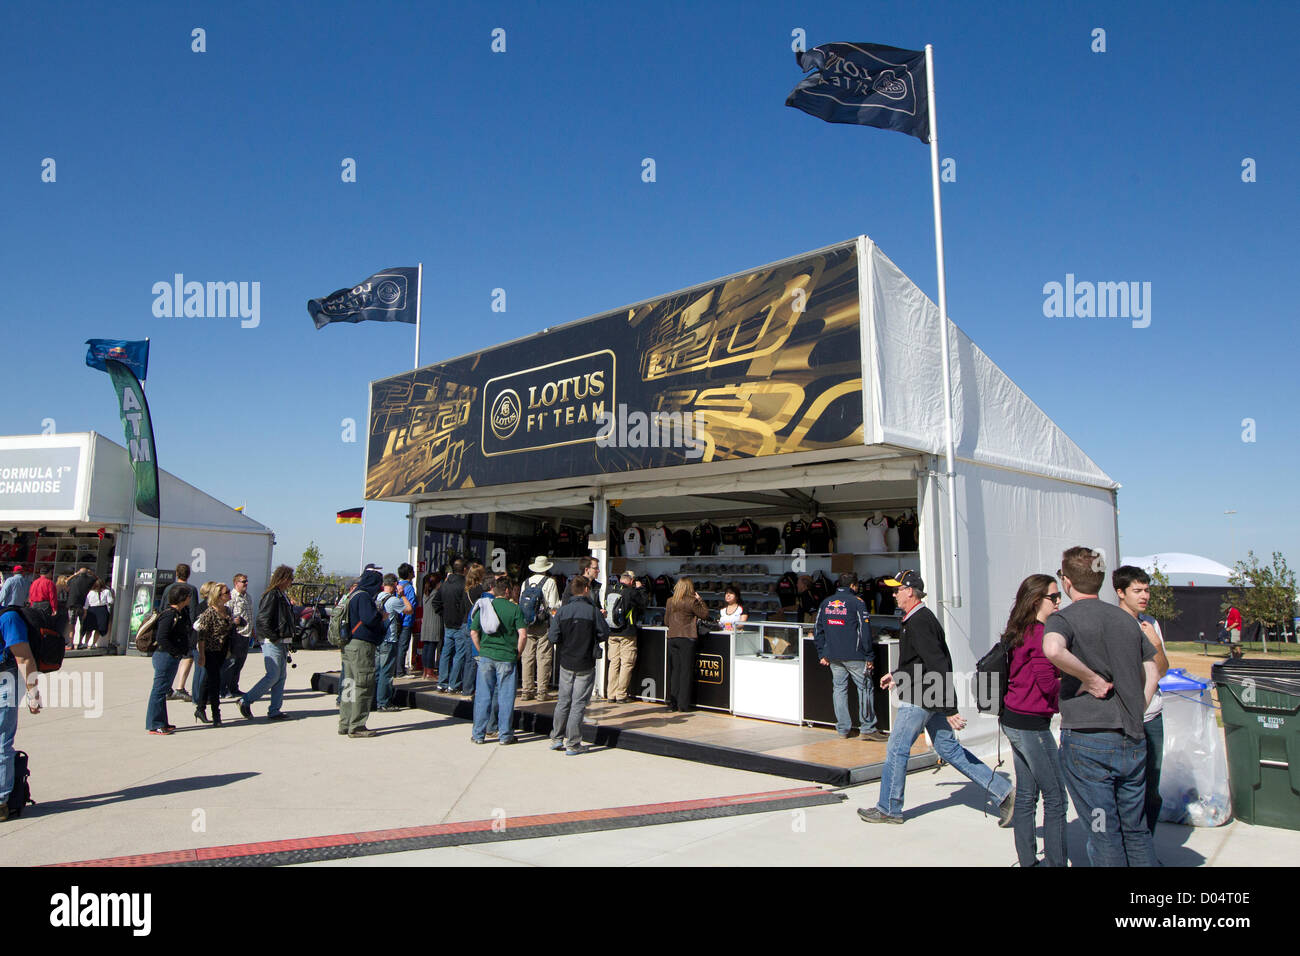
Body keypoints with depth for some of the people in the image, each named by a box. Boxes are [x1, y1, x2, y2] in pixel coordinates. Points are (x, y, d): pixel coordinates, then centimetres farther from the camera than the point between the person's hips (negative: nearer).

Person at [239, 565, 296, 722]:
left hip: (282, 642, 9)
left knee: (281, 676, 8)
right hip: (272, 643, -9)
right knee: (273, 676, -7)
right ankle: (245, 701, 6)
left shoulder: (283, 595, 15)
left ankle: (274, 710, 12)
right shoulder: (271, 595, -14)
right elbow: (262, 620, -20)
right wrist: (274, 637, -16)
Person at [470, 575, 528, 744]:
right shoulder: (514, 609, -5)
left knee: (483, 696, 9)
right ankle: (505, 735, 13)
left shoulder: (483, 607, 4)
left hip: (486, 656, 3)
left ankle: (478, 734, 16)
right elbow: (523, 635, -11)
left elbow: (473, 632, 6)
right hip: (507, 658, -2)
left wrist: (481, 651, 14)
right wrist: (517, 654, 2)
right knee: (505, 697, 6)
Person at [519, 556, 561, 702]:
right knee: (543, 657, -1)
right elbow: (554, 606, -8)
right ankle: (542, 691, -1)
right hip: (544, 624, -4)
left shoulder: (526, 582, 8)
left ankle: (526, 690, 11)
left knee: (527, 657, 7)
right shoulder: (550, 582, -6)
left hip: (527, 624, 4)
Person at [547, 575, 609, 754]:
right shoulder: (593, 610, -12)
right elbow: (604, 633, -7)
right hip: (586, 665, -3)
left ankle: (556, 738, 23)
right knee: (579, 703, 3)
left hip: (566, 663, 3)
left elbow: (553, 637, -7)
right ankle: (572, 744, 7)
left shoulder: (562, 610, -4)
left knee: (563, 701, 16)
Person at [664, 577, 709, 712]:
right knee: (686, 671, 1)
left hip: (672, 638, 5)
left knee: (674, 670, 10)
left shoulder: (670, 601, 7)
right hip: (686, 638, -5)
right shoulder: (691, 602, -8)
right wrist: (700, 600, 8)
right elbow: (705, 615, 0)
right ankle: (683, 704, 2)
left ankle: (672, 702, 12)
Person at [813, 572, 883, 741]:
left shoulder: (826, 603, 11)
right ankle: (867, 729, 2)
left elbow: (817, 630, 13)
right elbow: (865, 631, -10)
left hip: (833, 656, 5)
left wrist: (822, 654, 17)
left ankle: (842, 728, 13)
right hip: (854, 655, -5)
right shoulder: (856, 602, -6)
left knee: (839, 688, 11)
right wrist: (869, 657, -5)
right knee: (865, 687, 3)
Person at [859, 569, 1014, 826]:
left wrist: (949, 709, -27)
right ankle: (1001, 791, 13)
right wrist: (898, 676, 28)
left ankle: (889, 809, 13)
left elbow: (938, 667, -26)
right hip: (932, 699, 10)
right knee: (949, 749, 13)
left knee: (896, 751, 1)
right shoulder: (922, 617, 12)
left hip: (918, 700, -10)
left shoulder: (918, 622, -20)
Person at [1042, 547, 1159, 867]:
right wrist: (1133, 715, 17)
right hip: (1133, 741, 6)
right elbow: (1151, 674, 16)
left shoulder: (1064, 618, -9)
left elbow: (1053, 649, -32)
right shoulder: (1126, 619, 11)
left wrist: (1091, 679, -18)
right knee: (1136, 831, 18)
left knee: (1105, 836, 5)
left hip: (1087, 741, -5)